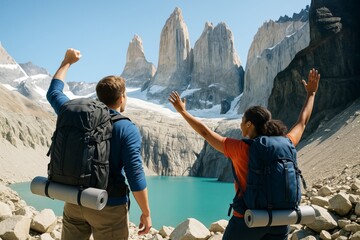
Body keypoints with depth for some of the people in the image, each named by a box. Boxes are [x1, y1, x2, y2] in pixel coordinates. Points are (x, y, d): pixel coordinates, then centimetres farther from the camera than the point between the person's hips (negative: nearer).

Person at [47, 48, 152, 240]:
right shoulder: (127, 129, -14)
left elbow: (53, 92, 18)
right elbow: (135, 175, -18)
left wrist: (67, 62, 29)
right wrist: (146, 213, -9)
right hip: (109, 208, -5)